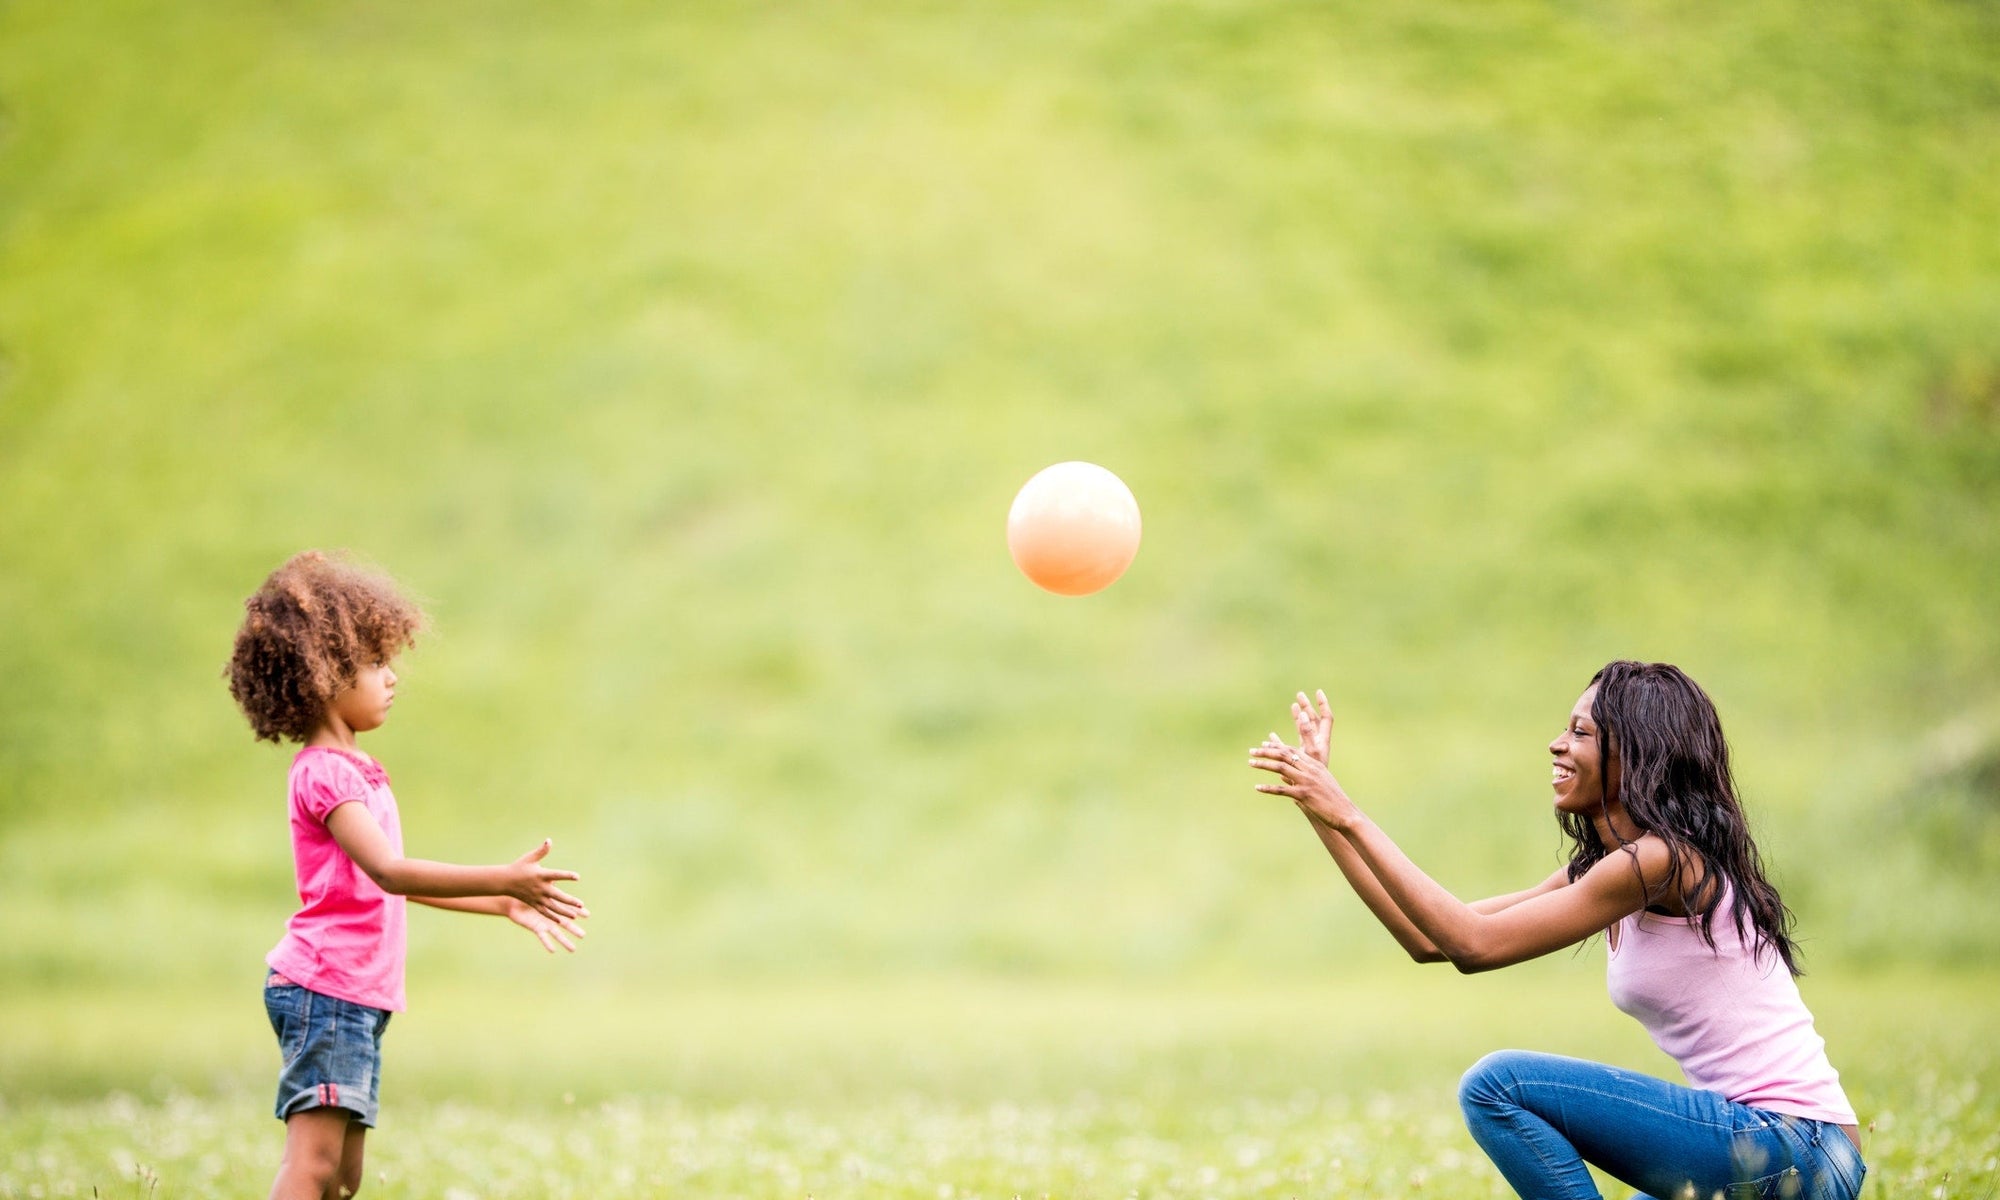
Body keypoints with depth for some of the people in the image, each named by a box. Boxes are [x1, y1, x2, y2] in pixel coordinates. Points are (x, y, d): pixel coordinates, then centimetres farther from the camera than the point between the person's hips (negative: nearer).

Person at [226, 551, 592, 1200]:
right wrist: (504, 879, -27)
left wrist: (507, 904, 21)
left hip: (355, 998, 10)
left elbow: (397, 881, 24)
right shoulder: (325, 773, -13)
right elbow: (390, 872, -24)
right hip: (324, 989, -10)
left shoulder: (355, 770, 19)